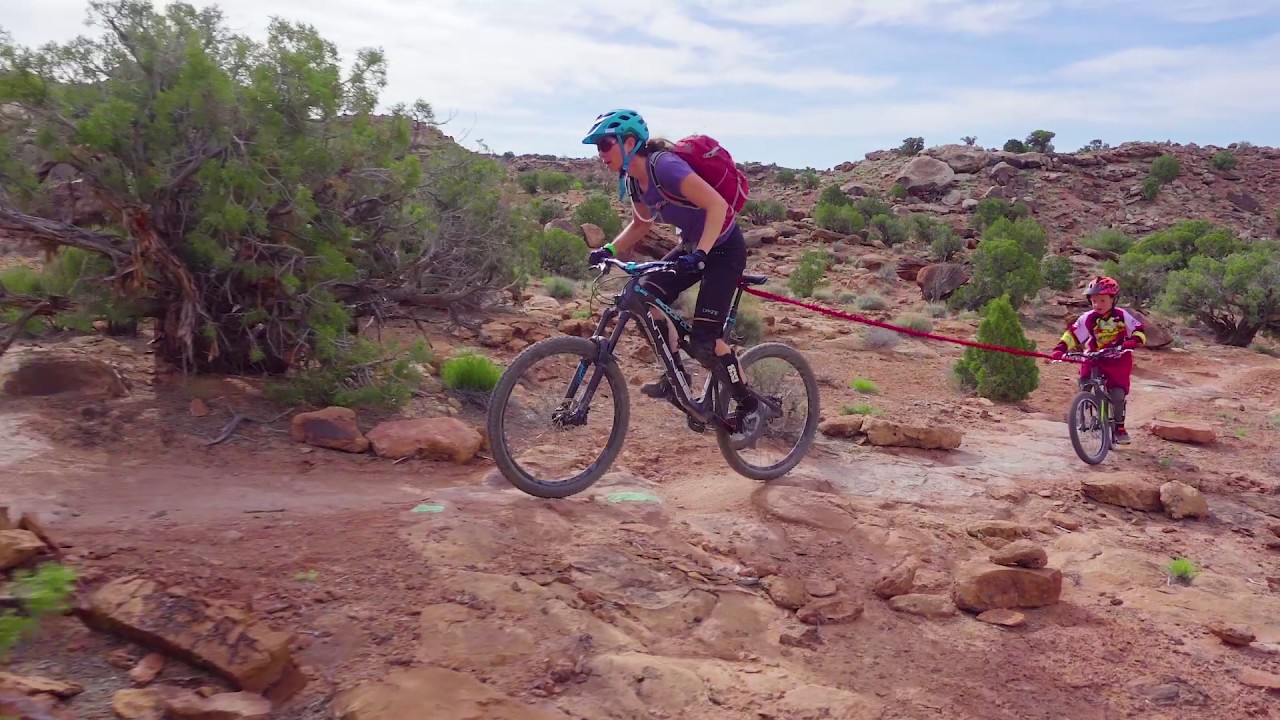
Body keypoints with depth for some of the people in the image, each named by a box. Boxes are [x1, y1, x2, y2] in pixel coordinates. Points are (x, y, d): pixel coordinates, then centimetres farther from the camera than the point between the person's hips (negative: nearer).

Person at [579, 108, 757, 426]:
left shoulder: (664, 166, -27)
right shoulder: (632, 179, -1)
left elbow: (717, 205, -33)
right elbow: (641, 223, 14)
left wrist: (700, 254, -42)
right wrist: (609, 250, 1)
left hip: (723, 248, -8)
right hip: (691, 245, 8)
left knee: (704, 342, -14)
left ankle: (748, 403, 7)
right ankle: (676, 375, 9)